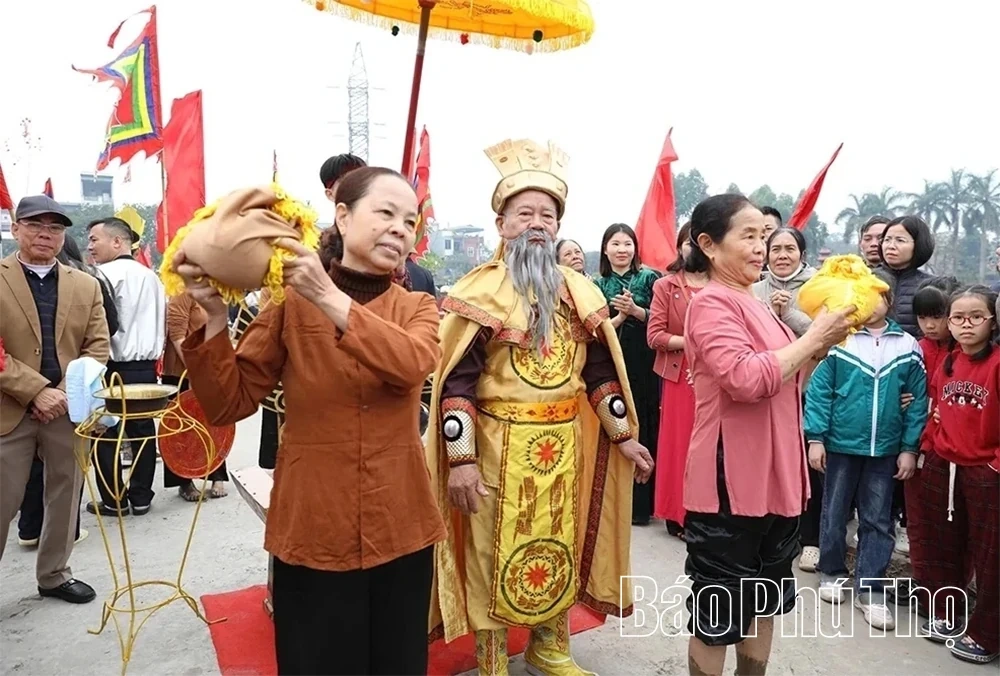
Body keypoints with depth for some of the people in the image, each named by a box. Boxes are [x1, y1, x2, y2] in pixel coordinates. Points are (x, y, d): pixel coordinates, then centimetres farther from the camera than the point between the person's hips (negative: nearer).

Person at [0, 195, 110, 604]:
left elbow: (98, 346, 4)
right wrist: (37, 392, -17)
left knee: (64, 498, 13)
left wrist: (68, 392, -10)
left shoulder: (86, 285, 9)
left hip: (69, 409, 3)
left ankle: (54, 574, 30)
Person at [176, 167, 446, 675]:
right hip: (311, 532, -1)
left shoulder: (417, 308, 2)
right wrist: (214, 316, -17)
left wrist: (329, 297, -29)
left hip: (398, 531, 2)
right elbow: (228, 405, -5)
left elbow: (411, 364, -22)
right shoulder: (290, 303, -2)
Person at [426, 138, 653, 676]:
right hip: (500, 445, -5)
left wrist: (624, 436, 11)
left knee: (560, 546, 16)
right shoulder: (480, 291, -9)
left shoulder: (580, 292, 8)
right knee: (495, 553, 7)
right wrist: (461, 458, -19)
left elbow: (601, 371, 13)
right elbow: (456, 381, -13)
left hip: (565, 443, 5)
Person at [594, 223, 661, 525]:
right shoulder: (598, 285, 8)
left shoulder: (649, 278, 4)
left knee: (643, 429, 1)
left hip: (645, 365, -1)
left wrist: (635, 310, -17)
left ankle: (641, 502, 11)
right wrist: (620, 316, -14)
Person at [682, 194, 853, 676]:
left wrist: (819, 348, 3)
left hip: (774, 480, 9)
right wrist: (813, 338, -18)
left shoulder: (752, 304, 13)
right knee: (718, 613, 6)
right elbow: (747, 379, -29)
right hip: (729, 484, -9)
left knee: (763, 601, 23)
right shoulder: (711, 302, -15)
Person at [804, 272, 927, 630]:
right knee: (835, 514, 13)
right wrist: (815, 438, -10)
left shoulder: (907, 346, -1)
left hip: (885, 449, 2)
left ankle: (870, 589, 22)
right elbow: (819, 391, -8)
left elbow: (918, 400, 1)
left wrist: (910, 447, -2)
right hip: (840, 444, -1)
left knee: (878, 521, 10)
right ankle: (832, 572, 33)